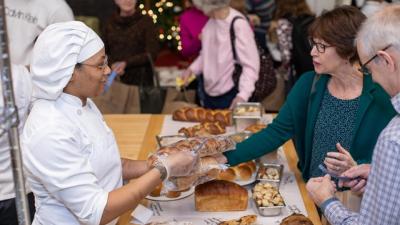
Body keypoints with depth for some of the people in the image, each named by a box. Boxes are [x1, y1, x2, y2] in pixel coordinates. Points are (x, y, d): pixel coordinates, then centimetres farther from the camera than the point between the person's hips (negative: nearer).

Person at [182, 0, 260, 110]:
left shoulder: (238, 24, -25)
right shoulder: (212, 20, -1)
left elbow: (251, 65, -23)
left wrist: (243, 96, -33)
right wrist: (192, 69, 4)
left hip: (229, 96, -7)